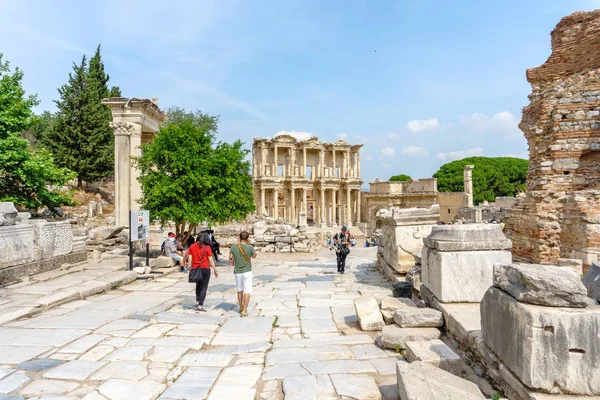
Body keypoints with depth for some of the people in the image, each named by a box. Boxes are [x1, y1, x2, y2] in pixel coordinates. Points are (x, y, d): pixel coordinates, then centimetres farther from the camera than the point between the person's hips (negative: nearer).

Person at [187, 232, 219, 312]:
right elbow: (211, 261, -6)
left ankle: (198, 302, 34)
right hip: (205, 269, -4)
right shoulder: (207, 247, -7)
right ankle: (200, 307, -2)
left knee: (198, 286, 26)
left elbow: (189, 259, 2)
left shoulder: (192, 246, 4)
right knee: (203, 288, 3)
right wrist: (215, 271, 3)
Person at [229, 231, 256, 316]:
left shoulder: (234, 247, -7)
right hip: (247, 272, -3)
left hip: (237, 272, 3)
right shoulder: (250, 247, -13)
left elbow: (230, 259, 0)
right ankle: (244, 310, -4)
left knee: (239, 290, 19)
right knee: (247, 291, 2)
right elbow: (254, 256, 6)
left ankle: (241, 308, 33)